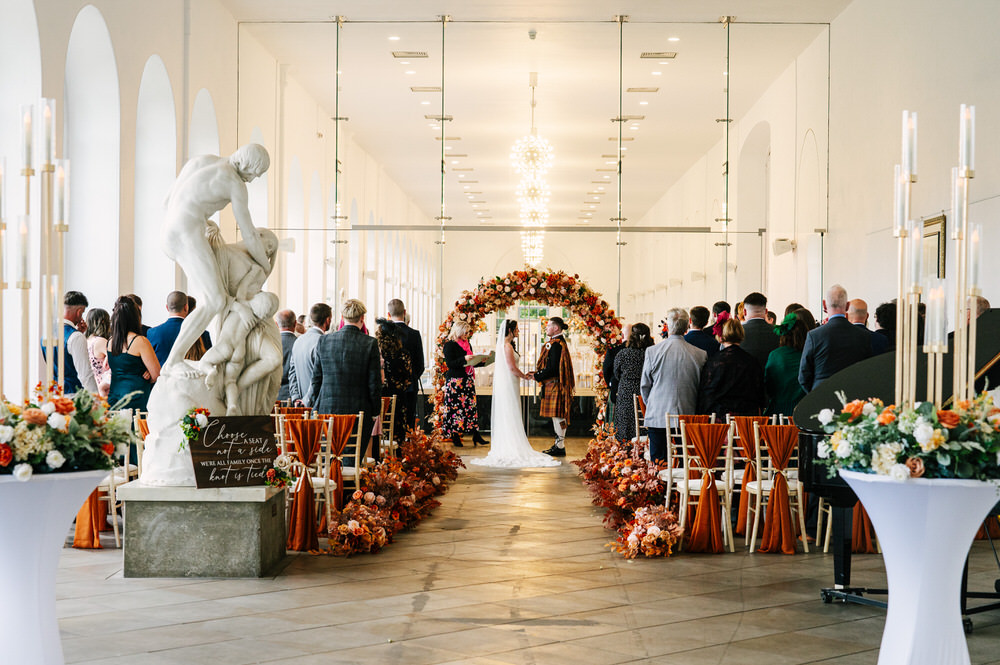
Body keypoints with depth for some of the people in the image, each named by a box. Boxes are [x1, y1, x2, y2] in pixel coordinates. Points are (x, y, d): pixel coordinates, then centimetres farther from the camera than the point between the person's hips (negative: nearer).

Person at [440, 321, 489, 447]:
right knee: (455, 407, -5)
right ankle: (455, 437, 3)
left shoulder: (468, 345, 17)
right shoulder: (449, 345, -6)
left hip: (468, 380, 7)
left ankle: (476, 435, -1)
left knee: (471, 406, 1)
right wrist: (464, 359, -23)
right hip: (455, 381, -7)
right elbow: (450, 363, -14)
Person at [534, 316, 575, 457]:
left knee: (557, 415, -6)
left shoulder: (556, 345, -17)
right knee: (557, 415, 13)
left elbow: (553, 369, -21)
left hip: (555, 385, -10)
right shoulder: (557, 343, 15)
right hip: (553, 385, 10)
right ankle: (558, 444, 19)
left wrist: (537, 376, -12)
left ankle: (560, 447, -2)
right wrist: (538, 373, 10)